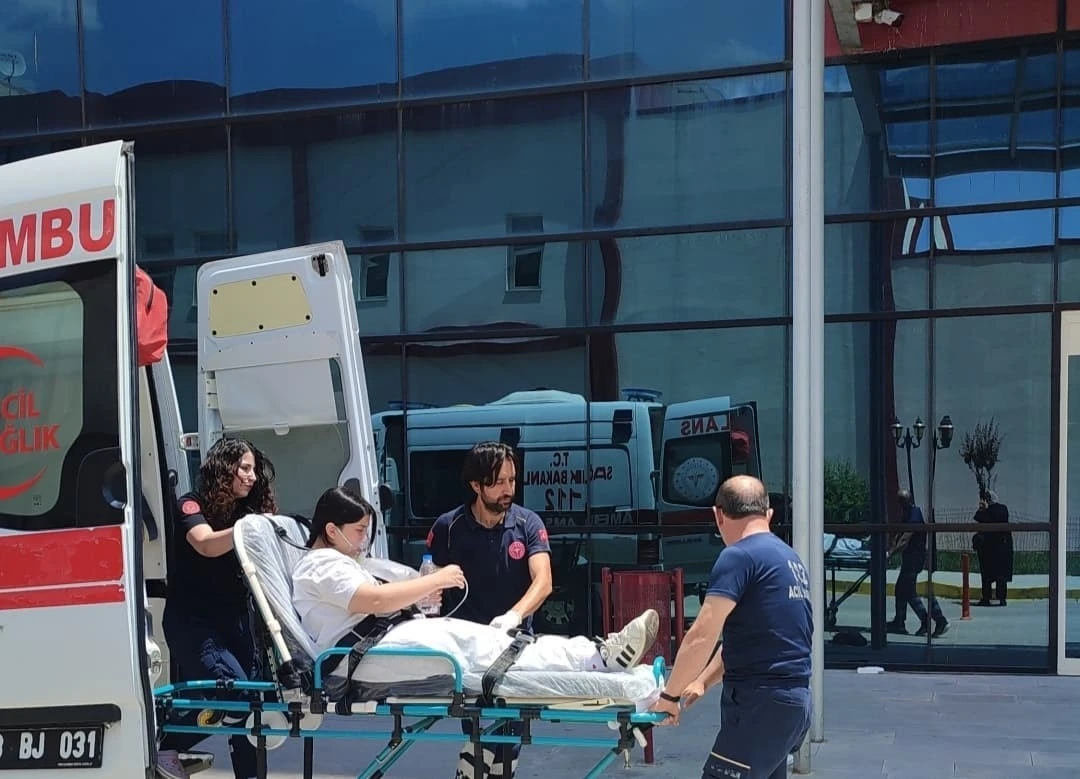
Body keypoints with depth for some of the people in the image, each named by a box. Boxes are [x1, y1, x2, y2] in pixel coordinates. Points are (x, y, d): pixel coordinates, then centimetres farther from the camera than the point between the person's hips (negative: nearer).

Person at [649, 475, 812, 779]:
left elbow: (701, 637, -17)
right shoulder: (790, 558, 16)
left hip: (761, 703, -9)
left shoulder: (740, 556, -12)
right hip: (793, 699, 9)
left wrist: (670, 695, -7)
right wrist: (702, 681, 23)